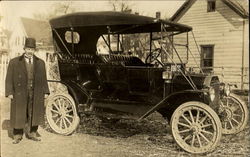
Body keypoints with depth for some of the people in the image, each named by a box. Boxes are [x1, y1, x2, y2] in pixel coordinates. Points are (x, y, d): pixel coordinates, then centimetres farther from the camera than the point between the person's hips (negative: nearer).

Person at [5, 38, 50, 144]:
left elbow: (44, 79, 10)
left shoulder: (40, 63, 9)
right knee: (18, 115, 5)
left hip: (36, 94, 2)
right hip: (20, 94, -2)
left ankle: (31, 134, 23)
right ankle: (17, 136, 19)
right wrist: (9, 92, -6)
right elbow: (9, 79, 1)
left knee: (34, 114, 8)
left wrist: (45, 92, 4)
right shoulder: (14, 62, 3)